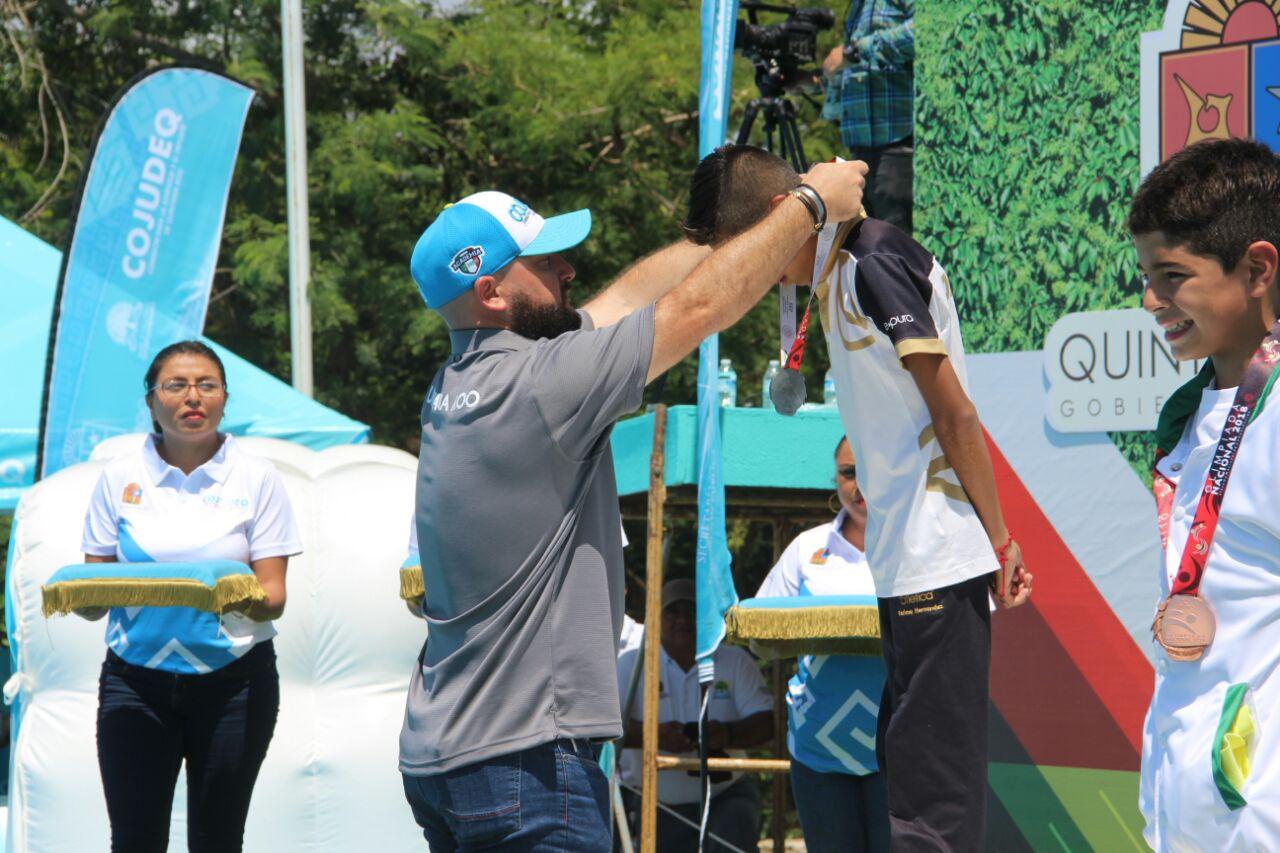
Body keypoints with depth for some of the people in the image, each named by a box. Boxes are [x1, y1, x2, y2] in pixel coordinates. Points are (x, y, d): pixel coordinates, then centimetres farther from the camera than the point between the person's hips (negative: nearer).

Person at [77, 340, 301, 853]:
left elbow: (273, 599, -1)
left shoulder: (255, 479, 4)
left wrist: (235, 596, -23)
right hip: (136, 675, 1)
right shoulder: (121, 478, 7)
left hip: (232, 680, -1)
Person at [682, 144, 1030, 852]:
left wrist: (998, 540, -12)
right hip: (905, 564, 10)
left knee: (931, 794, -11)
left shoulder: (874, 264, -12)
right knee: (903, 765, 14)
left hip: (937, 563, -10)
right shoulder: (838, 272, 16)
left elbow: (954, 412, -14)